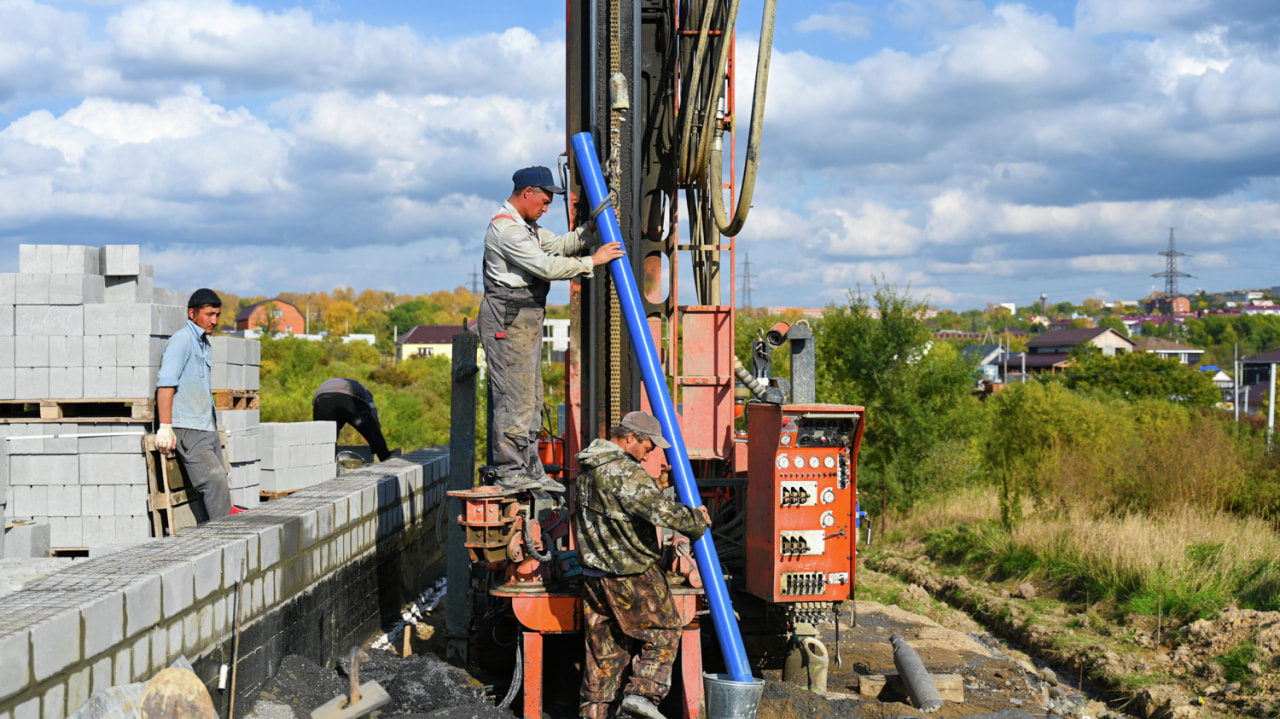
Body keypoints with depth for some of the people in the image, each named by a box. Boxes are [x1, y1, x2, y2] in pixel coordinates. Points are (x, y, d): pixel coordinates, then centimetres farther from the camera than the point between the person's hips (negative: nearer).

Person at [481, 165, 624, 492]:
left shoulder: (525, 226, 18)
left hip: (527, 318, 11)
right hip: (507, 320, -11)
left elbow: (559, 245, 18)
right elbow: (546, 266, -21)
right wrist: (593, 261, -14)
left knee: (531, 398, 12)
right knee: (514, 396, -9)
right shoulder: (505, 228, -17)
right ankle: (508, 472, -5)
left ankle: (530, 470, 16)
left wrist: (594, 230, 5)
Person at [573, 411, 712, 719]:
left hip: (594, 572, 9)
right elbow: (660, 510, -25)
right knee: (664, 629, 6)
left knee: (603, 646, 14)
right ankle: (643, 693, -5)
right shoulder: (624, 471, -20)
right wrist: (697, 520, -10)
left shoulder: (589, 468, 11)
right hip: (630, 574, -9)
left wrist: (656, 485, 12)